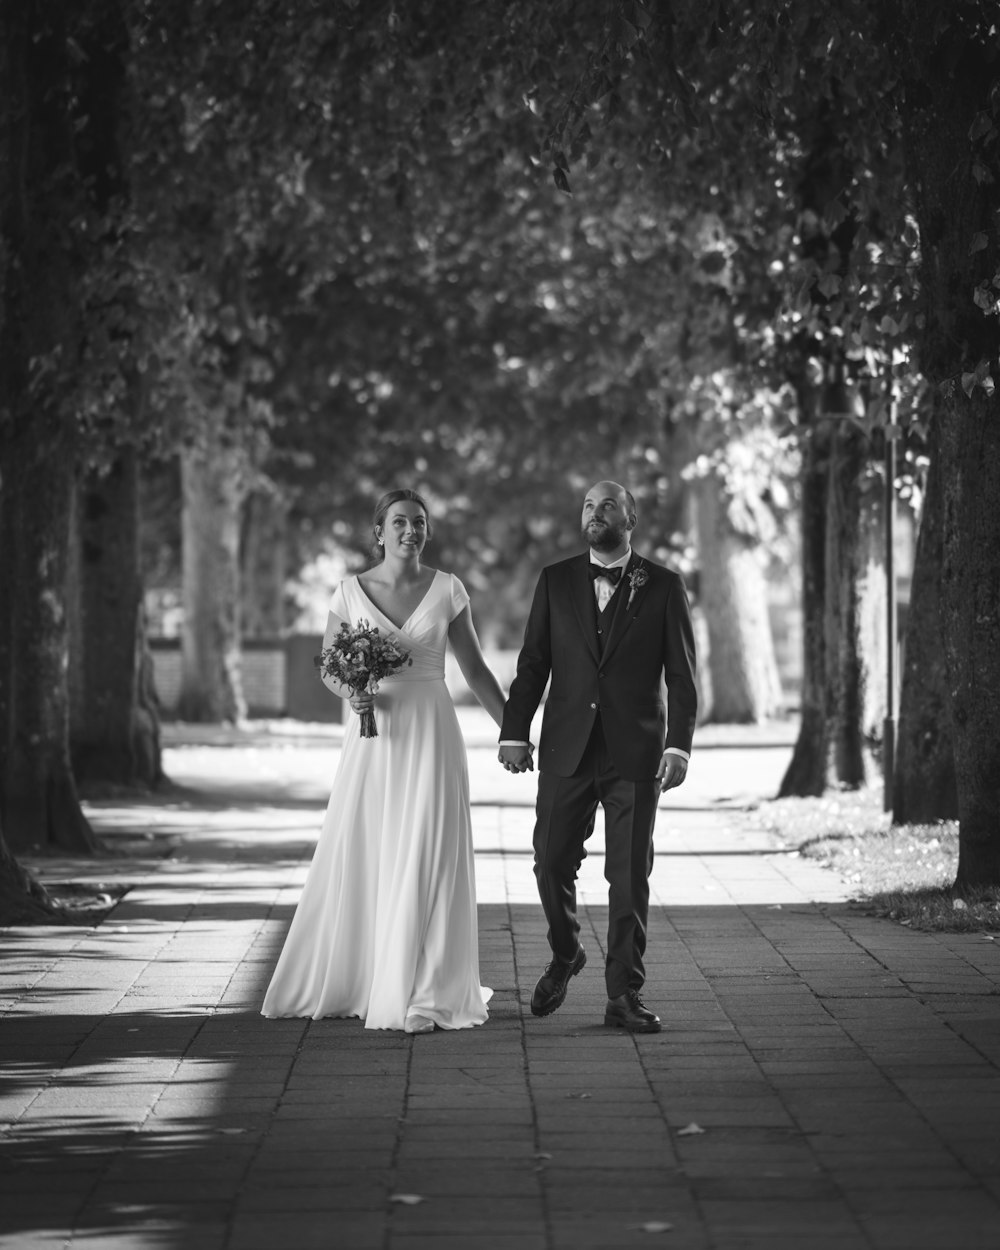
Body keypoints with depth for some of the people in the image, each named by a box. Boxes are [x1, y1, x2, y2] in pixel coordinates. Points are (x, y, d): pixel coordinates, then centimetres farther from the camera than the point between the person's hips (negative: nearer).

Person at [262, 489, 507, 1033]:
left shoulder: (447, 590, 2)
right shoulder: (351, 591, 2)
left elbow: (474, 667, 9)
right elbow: (327, 666, 10)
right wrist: (349, 693, -12)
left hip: (430, 735, -1)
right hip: (373, 736, 1)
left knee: (425, 863, -4)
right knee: (357, 860, 2)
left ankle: (422, 997, 1)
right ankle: (346, 982, 18)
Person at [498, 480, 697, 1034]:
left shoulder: (663, 587, 3)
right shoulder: (556, 581, 8)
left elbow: (682, 674, 1)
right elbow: (533, 662, 7)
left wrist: (679, 744, -9)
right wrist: (514, 731, -3)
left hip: (635, 752, -2)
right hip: (566, 750, 2)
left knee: (630, 875, -1)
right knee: (552, 863, 3)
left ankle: (624, 995, 6)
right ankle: (564, 956, 31)